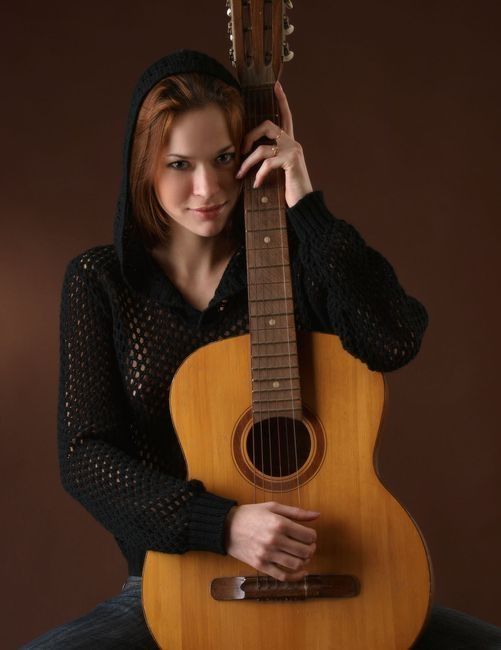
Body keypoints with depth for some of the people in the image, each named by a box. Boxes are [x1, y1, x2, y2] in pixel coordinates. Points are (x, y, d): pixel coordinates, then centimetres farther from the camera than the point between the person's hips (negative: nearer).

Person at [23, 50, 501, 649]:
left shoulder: (293, 257, 1)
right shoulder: (100, 281, -1)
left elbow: (395, 342, -18)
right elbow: (84, 455, -7)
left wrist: (305, 205, -17)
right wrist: (221, 525, -20)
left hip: (316, 574, 1)